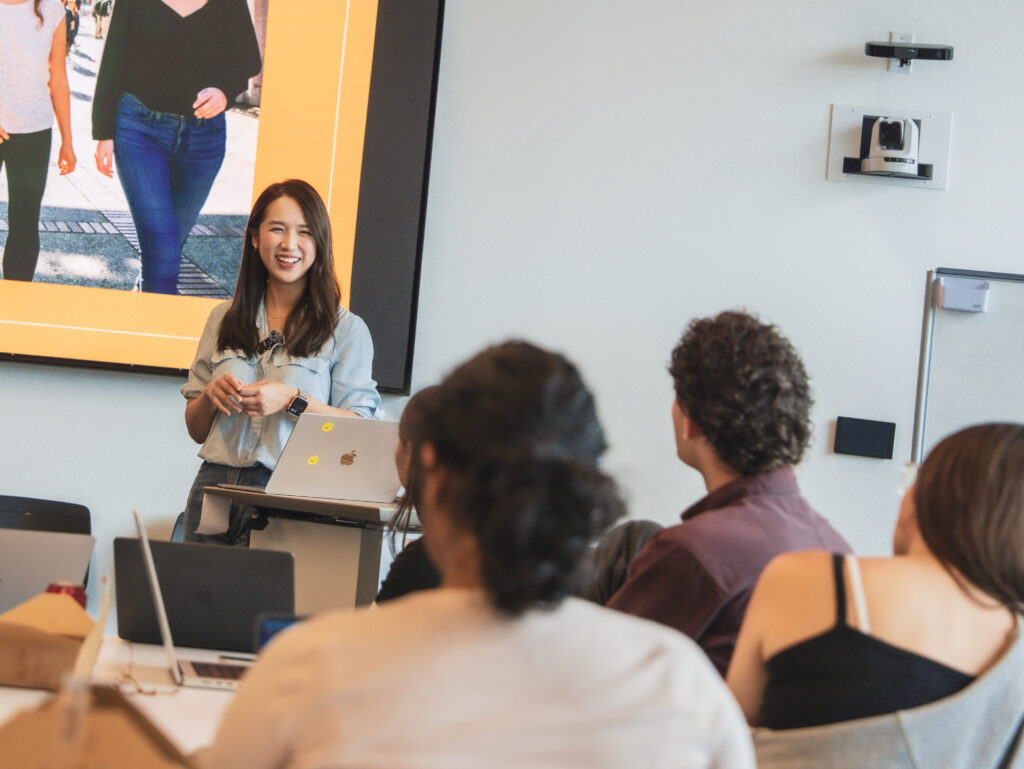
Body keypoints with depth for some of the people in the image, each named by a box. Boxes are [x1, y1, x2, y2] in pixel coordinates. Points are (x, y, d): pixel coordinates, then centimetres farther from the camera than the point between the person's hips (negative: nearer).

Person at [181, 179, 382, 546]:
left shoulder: (346, 329, 4)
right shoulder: (225, 319, 15)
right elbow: (196, 429, 17)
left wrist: (293, 401, -15)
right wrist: (212, 394, -3)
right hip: (215, 489, 3)